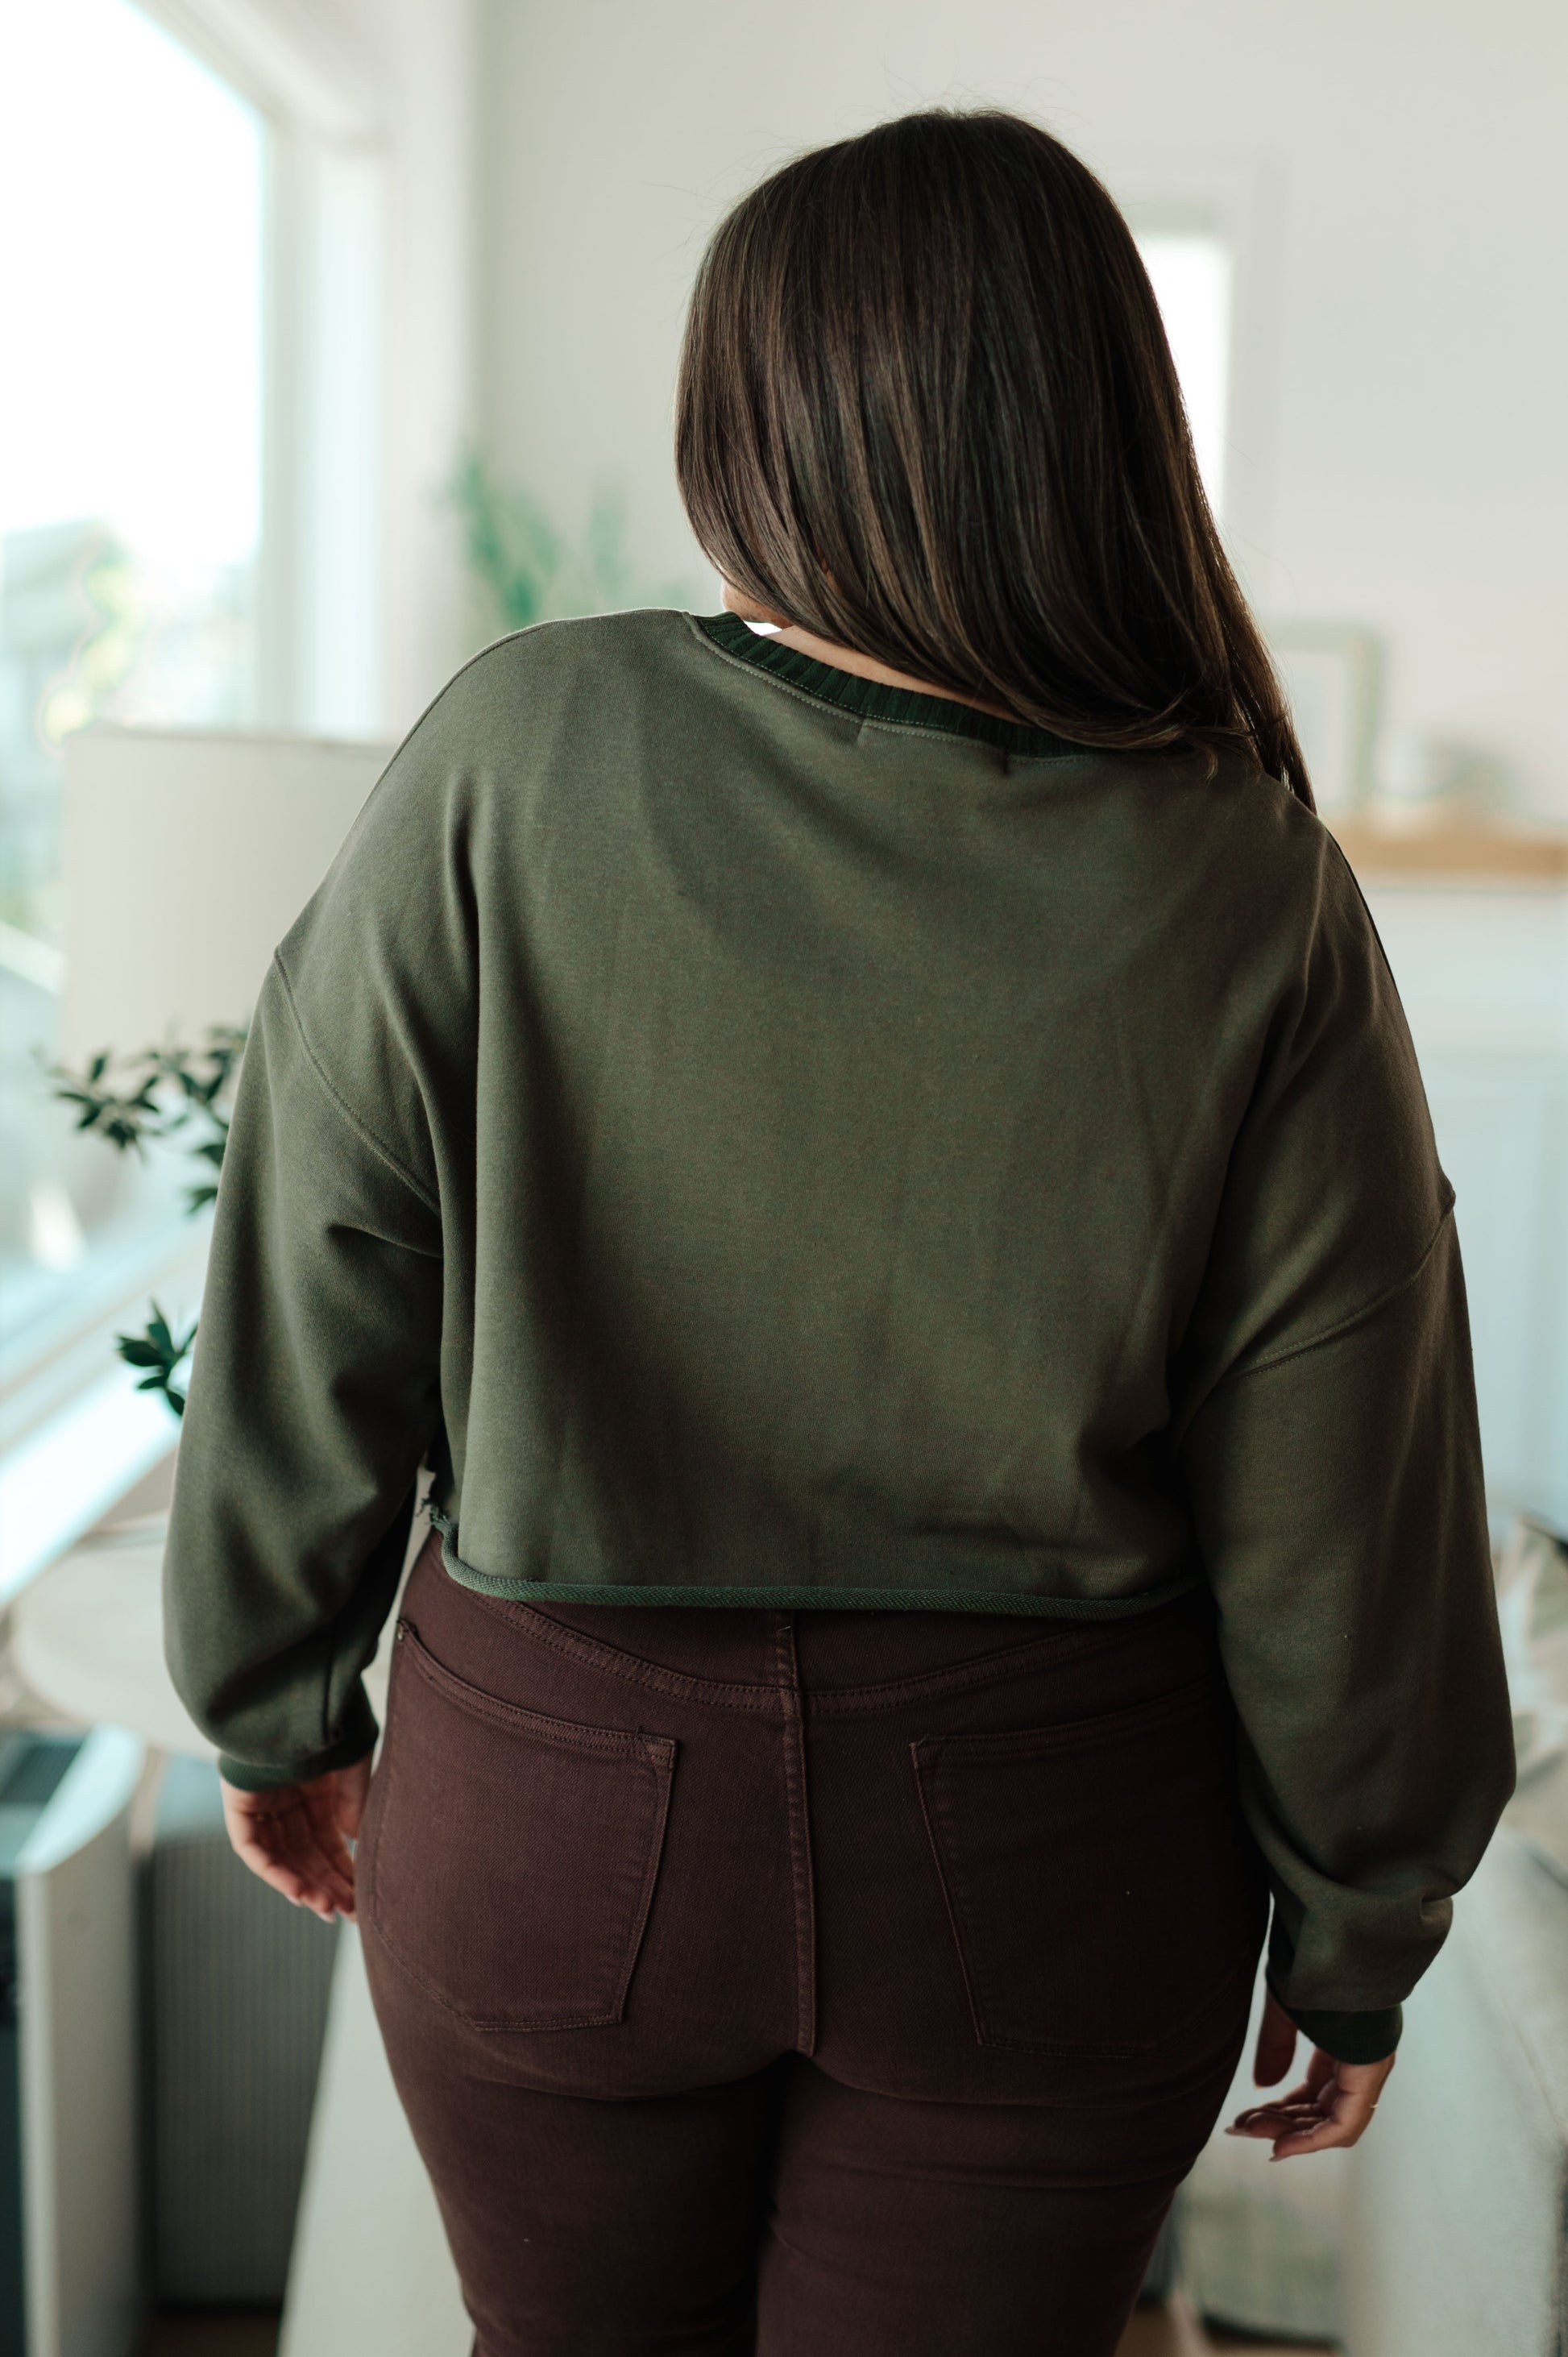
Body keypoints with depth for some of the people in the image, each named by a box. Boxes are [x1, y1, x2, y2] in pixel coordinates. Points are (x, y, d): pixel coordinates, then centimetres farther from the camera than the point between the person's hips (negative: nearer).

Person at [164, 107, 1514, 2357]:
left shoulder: (514, 761, -14)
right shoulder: (1253, 894, -13)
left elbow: (313, 1289, -7)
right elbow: (1338, 1513, -8)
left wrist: (280, 1699, 9)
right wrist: (1359, 1925, 7)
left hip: (554, 1792, 1)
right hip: (1044, 1841, 0)